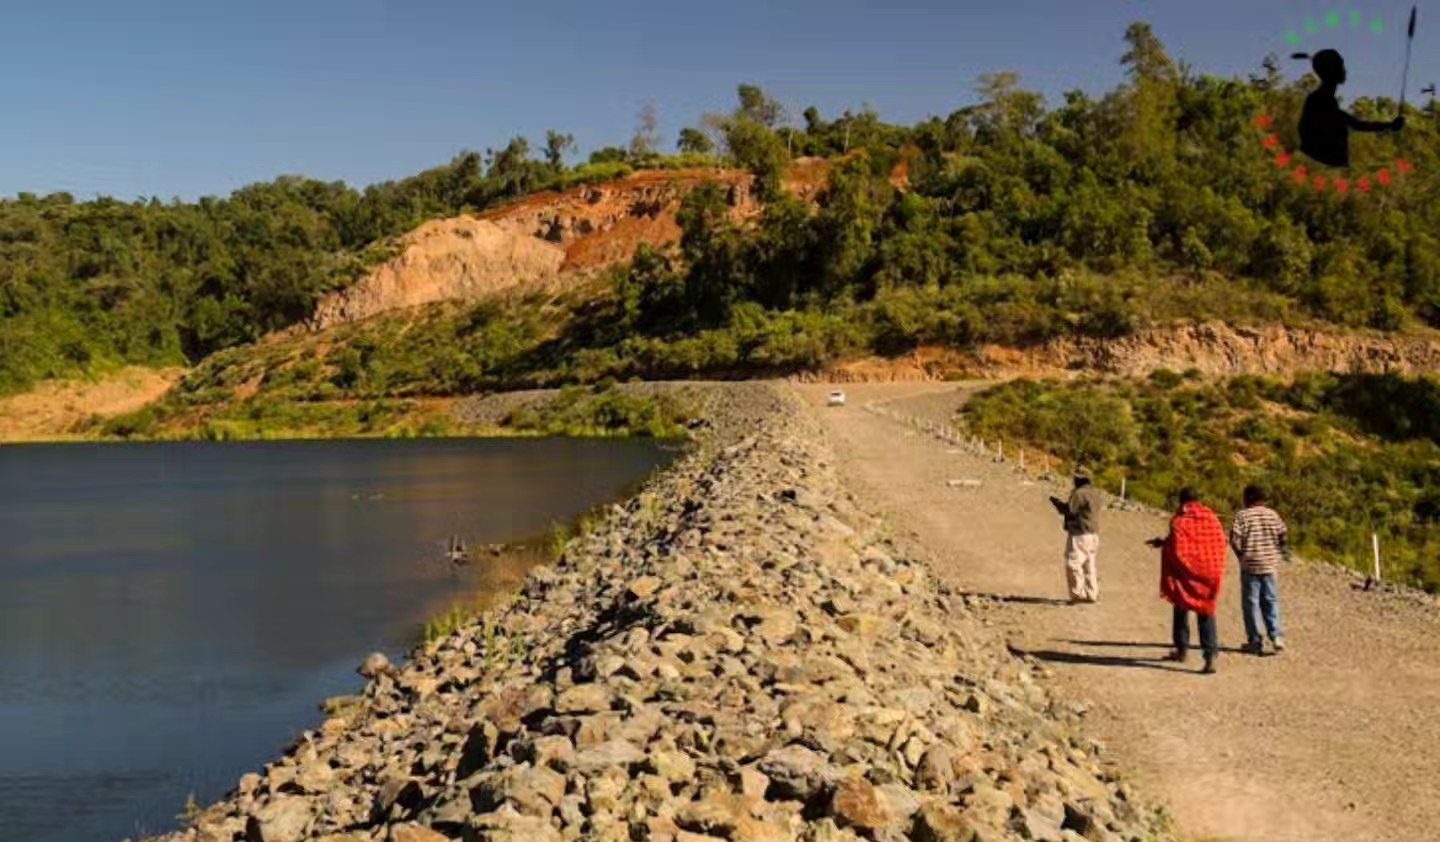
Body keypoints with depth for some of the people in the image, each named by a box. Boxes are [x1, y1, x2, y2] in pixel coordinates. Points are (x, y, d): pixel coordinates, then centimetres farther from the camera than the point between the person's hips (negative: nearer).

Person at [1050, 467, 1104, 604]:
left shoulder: (1079, 494, -16)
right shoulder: (1097, 493, 9)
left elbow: (1068, 510, -16)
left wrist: (1056, 502, -1)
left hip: (1079, 534, -9)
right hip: (1093, 534, 9)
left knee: (1073, 565, -8)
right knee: (1091, 566, 12)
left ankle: (1077, 595, -13)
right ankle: (1092, 595, 15)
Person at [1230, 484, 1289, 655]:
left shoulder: (1243, 515, -9)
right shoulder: (1272, 514, 3)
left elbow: (1234, 539, -17)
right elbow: (1284, 535, 6)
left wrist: (1241, 554, -2)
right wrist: (1281, 552, 22)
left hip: (1250, 565, -4)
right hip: (1270, 564, 4)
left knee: (1251, 603, 4)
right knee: (1270, 601, 14)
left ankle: (1255, 641, 5)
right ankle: (1277, 636, 4)